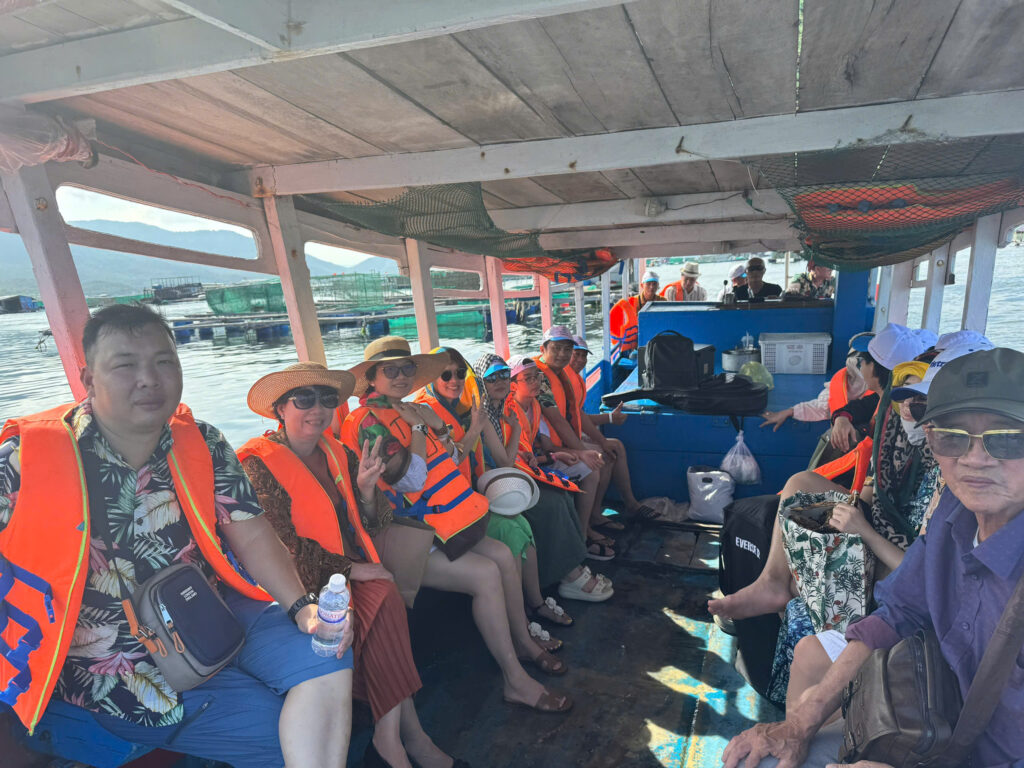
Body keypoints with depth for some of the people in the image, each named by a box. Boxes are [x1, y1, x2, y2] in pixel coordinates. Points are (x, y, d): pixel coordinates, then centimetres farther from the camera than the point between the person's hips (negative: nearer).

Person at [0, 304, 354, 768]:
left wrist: (301, 606, -15)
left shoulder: (204, 445, -1)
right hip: (118, 666, -4)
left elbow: (250, 535, -2)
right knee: (280, 727, -15)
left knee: (328, 654, -14)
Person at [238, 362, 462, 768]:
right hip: (298, 585, -5)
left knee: (384, 595, -25)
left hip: (349, 572, 6)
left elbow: (369, 526, 11)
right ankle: (407, 733, -16)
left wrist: (365, 488, -10)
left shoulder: (336, 455, 11)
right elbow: (280, 547, -14)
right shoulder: (258, 463, -7)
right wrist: (351, 569, -16)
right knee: (383, 596, -27)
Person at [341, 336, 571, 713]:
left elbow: (444, 461, 21)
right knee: (486, 573, -19)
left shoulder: (405, 411, 13)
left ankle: (523, 644, 17)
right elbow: (410, 479, -23)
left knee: (503, 555, -2)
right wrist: (417, 427, -14)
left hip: (431, 524, 9)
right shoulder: (369, 420, -16)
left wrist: (429, 421, 5)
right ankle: (516, 681, -6)